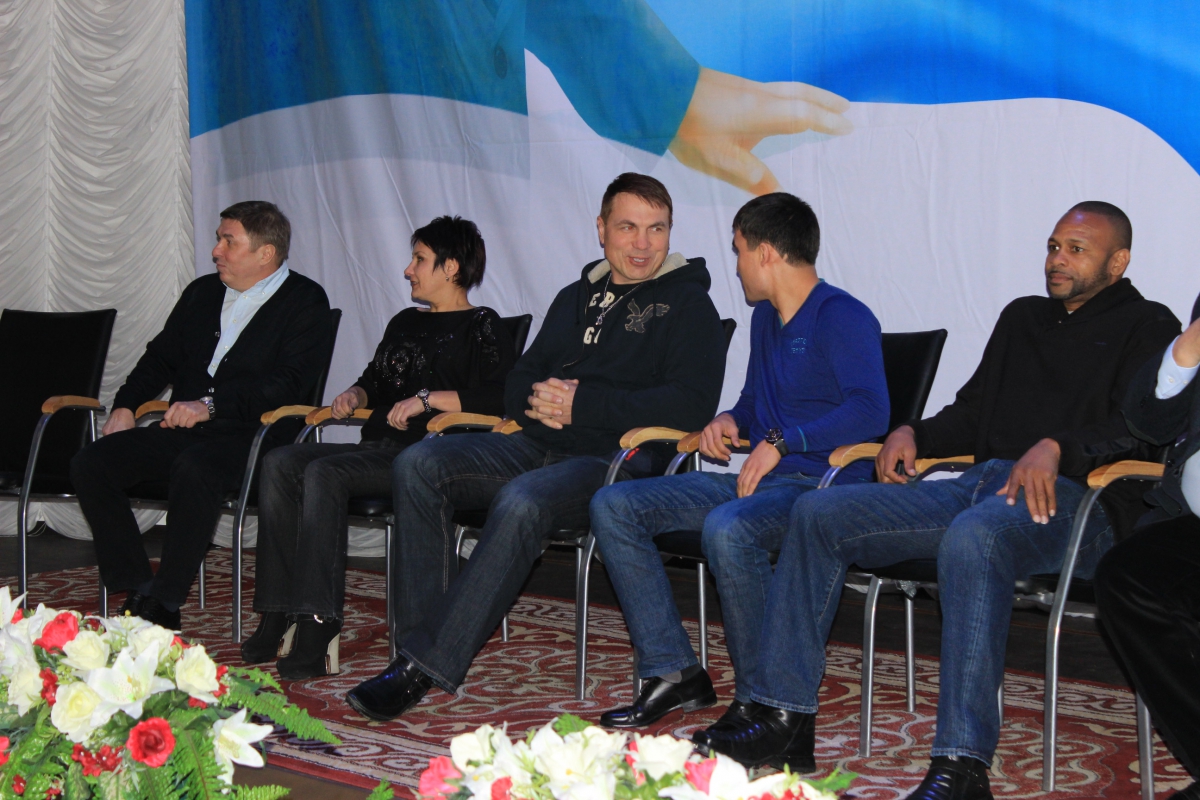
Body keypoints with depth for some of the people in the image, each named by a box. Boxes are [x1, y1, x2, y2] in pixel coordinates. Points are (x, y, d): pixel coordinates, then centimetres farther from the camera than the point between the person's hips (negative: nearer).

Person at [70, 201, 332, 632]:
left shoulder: (306, 302, -2)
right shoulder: (202, 292, 19)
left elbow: (289, 383, -14)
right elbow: (162, 355, 26)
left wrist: (210, 404, -22)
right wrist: (126, 405, 7)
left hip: (251, 435, -7)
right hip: (182, 429, 7)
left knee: (194, 468, -39)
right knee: (90, 465, -15)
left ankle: (164, 605, -27)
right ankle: (137, 592, -12)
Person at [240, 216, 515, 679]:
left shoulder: (481, 327, 2)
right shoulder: (405, 323, 27)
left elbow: (502, 397, -14)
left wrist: (427, 398, -16)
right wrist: (355, 395, 15)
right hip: (378, 447, 8)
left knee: (324, 472, -31)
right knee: (280, 463, -17)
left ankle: (318, 625, -36)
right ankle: (276, 617, -23)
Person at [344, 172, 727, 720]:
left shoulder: (688, 305, 4)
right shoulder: (576, 298, 24)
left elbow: (691, 406, -11)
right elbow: (518, 380, 26)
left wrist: (583, 404, -13)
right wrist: (536, 398, -1)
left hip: (617, 461, -7)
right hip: (539, 447, 7)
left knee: (522, 502, -36)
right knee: (419, 464, -16)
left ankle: (428, 666, -33)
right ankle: (418, 638, -20)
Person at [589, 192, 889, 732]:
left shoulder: (842, 318, -9)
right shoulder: (765, 317, 20)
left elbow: (870, 411, -23)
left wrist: (781, 442, -25)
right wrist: (730, 420, 10)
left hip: (821, 484, -9)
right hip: (755, 480, 9)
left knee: (727, 528, -40)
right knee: (613, 507, -3)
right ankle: (674, 672, -6)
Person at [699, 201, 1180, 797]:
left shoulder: (1147, 327, 8)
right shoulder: (1022, 317, 30)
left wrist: (1057, 447, -24)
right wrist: (913, 433, 12)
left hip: (1072, 501, -7)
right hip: (982, 482, 8)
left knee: (971, 536, -42)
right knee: (819, 513, -7)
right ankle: (784, 720, -11)